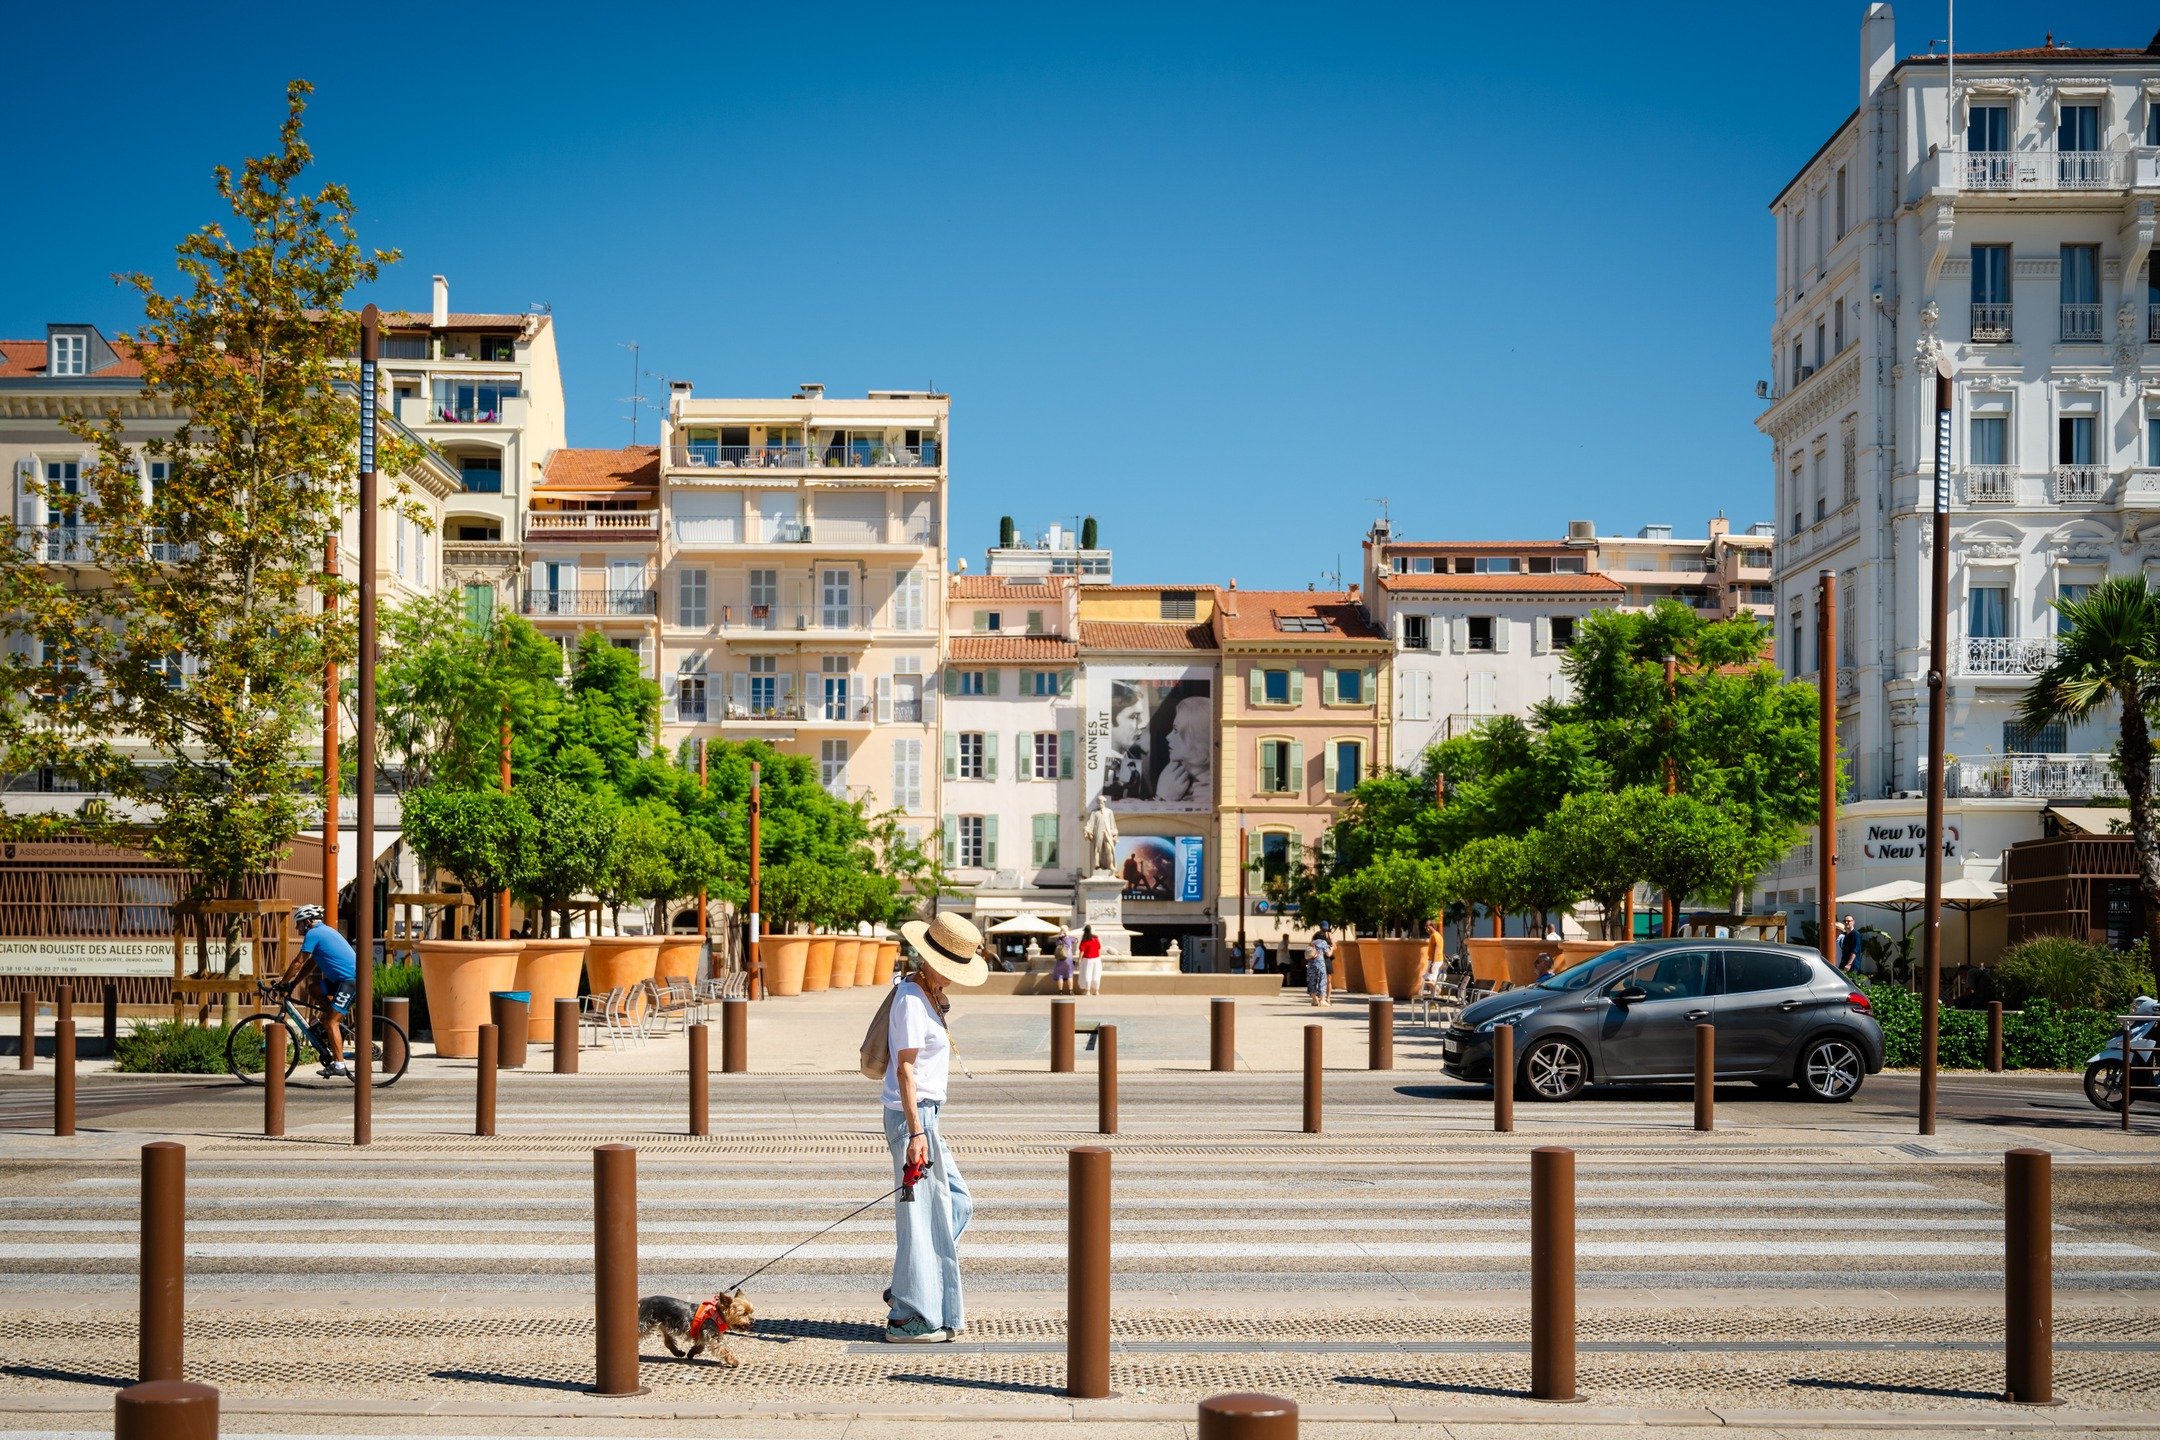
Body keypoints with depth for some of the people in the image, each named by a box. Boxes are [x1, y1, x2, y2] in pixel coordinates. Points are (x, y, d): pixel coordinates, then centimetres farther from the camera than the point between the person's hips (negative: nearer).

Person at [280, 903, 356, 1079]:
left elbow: (298, 963, -7)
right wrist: (292, 982, 23)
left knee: (330, 1021, -9)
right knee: (315, 989, 19)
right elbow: (310, 963, 26)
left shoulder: (313, 934, -7)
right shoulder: (323, 931, 22)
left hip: (351, 979, -10)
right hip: (344, 978, 10)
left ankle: (339, 1065, -11)